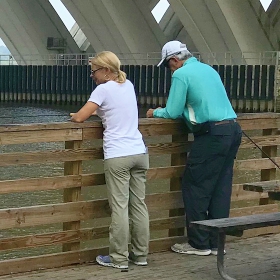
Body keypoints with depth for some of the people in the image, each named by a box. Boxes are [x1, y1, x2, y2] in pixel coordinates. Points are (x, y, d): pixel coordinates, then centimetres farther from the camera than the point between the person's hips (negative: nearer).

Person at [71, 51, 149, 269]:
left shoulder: (103, 89, -7)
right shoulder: (128, 85, 14)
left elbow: (79, 118, -7)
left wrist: (73, 116, 13)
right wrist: (97, 112, 20)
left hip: (118, 156, -7)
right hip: (139, 153, 7)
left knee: (119, 208, -3)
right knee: (139, 204, 10)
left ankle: (119, 258, 1)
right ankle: (140, 254, 16)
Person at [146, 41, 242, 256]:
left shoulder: (181, 74, -5)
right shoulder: (209, 69, 20)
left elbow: (173, 112, -5)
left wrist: (156, 112, 14)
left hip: (213, 133, -8)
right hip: (233, 129, 8)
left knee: (195, 187, 2)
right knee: (221, 188, 11)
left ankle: (199, 244, 6)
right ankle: (216, 242, 16)